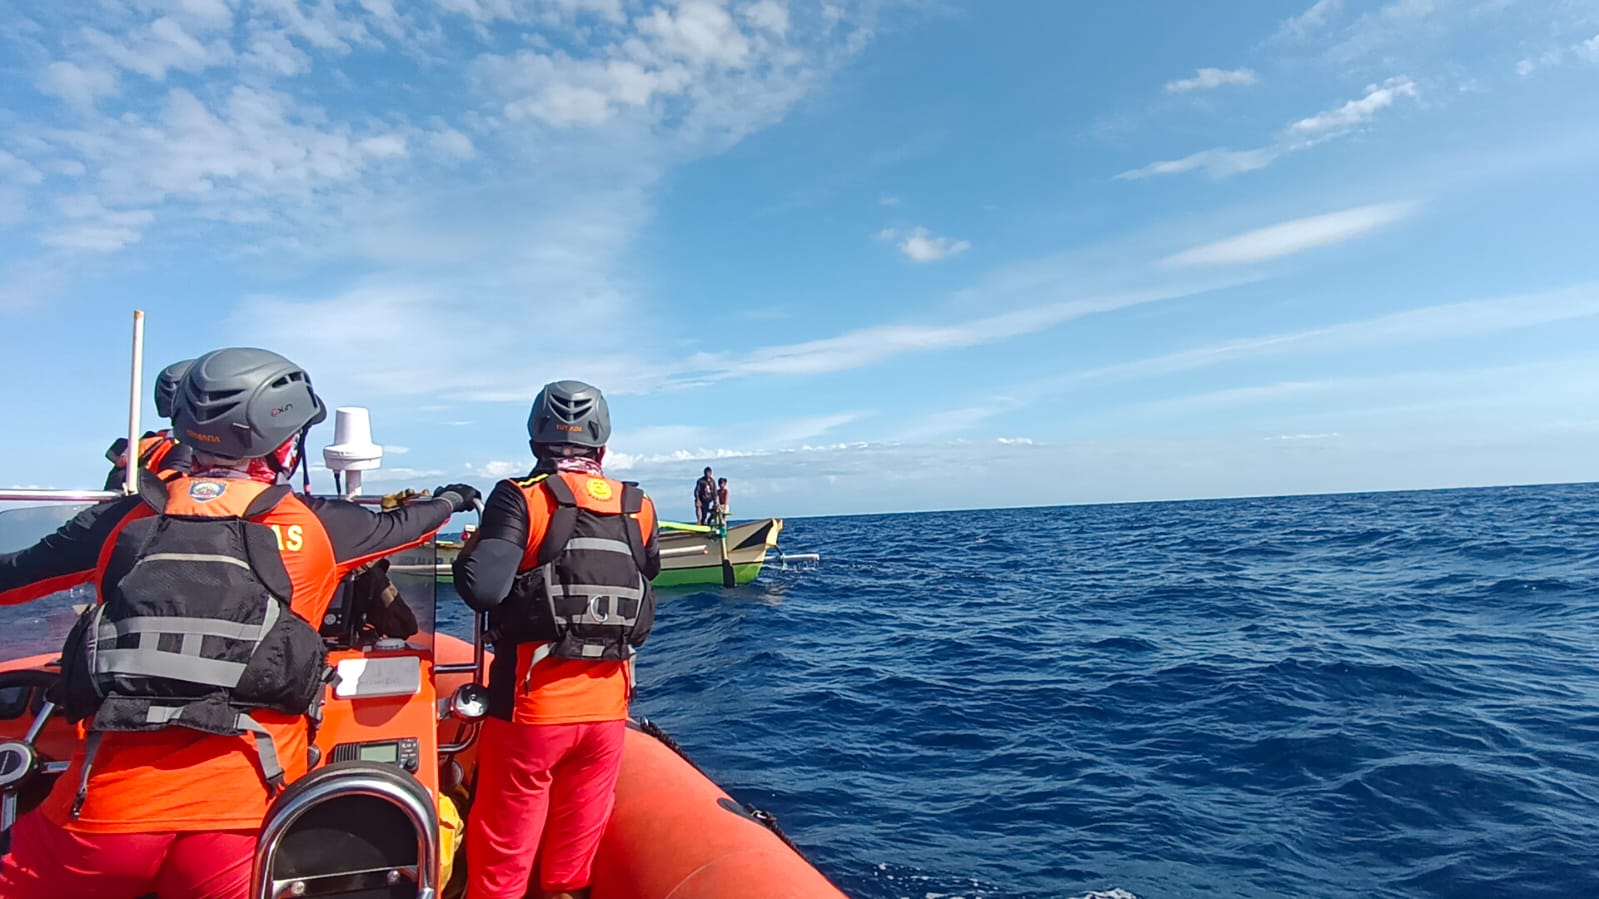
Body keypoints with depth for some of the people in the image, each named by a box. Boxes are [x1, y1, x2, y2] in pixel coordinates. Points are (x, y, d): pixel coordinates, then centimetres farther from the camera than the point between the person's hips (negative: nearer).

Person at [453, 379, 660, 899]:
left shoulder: (522, 498, -11)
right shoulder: (638, 509, 1)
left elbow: (481, 588, -21)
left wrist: (470, 553, -1)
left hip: (531, 707, -3)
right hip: (607, 709, 3)